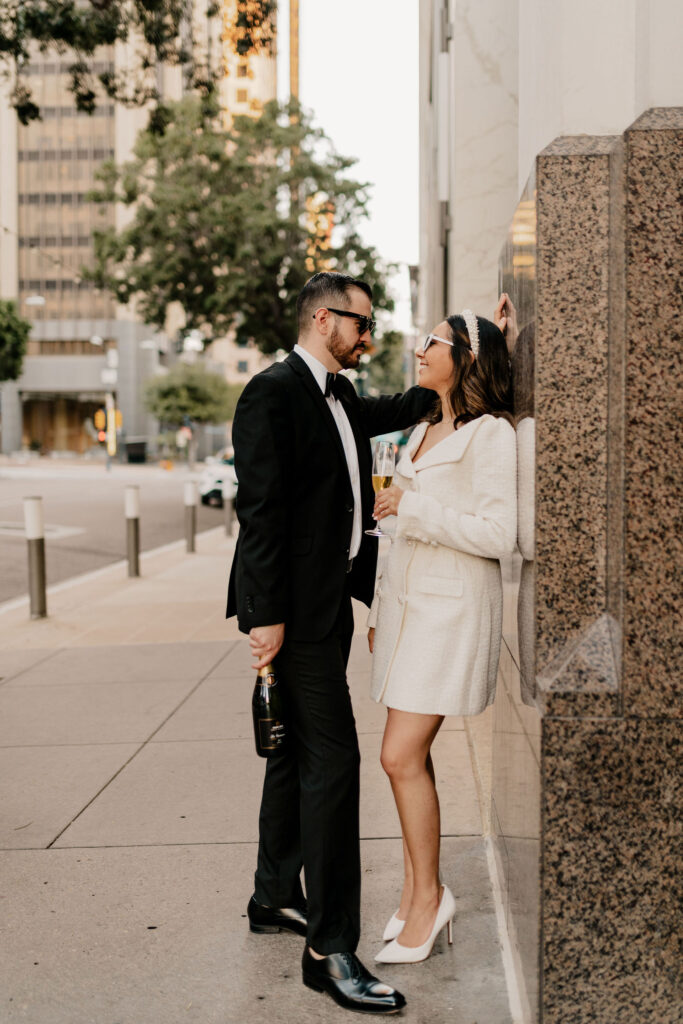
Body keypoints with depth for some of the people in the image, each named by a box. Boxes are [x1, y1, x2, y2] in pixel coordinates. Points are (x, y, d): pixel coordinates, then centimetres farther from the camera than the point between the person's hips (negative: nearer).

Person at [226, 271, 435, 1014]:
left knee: (298, 752, 17)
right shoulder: (273, 392, -13)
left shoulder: (340, 396, 15)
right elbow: (259, 508, -19)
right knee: (331, 758, -10)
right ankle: (330, 948, -2)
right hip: (294, 607, -10)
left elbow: (393, 412, 34)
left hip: (329, 600, 10)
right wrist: (266, 613, -22)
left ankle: (276, 898, 31)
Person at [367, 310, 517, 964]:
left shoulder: (489, 434, -11)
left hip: (452, 609, -8)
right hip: (406, 603, 8)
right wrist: (381, 608, 20)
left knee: (403, 756, -10)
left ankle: (428, 894, 8)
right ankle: (416, 894, 19)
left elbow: (497, 535, -19)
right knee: (410, 755, 9)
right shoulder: (424, 431, 15)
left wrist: (412, 506, -16)